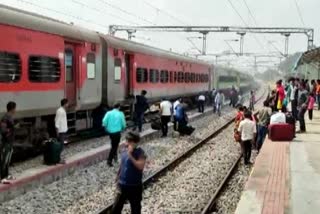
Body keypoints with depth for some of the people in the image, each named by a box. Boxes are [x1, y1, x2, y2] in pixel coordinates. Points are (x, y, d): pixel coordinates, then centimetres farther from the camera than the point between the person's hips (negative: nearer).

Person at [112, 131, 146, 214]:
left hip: (135, 186, -5)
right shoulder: (124, 151, 1)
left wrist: (130, 155, -32)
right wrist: (117, 181, 15)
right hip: (122, 185, 5)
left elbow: (140, 166, -31)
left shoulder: (140, 153, -15)